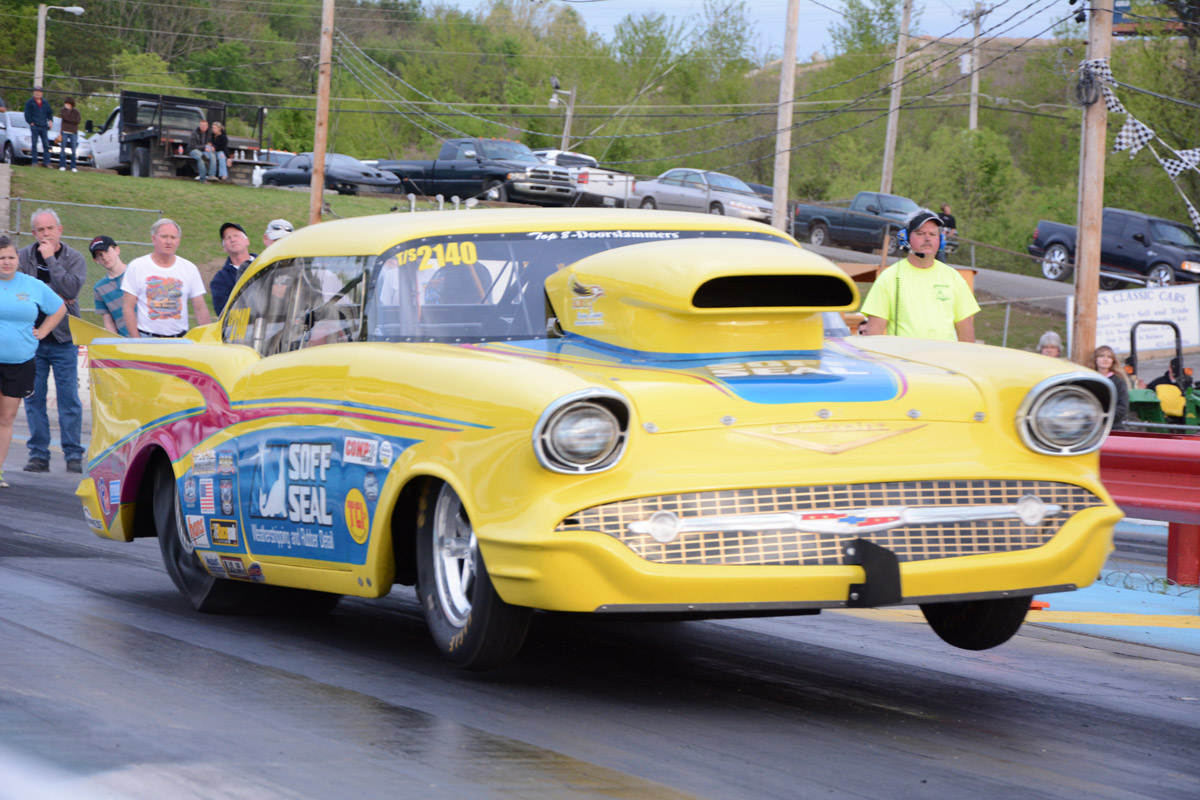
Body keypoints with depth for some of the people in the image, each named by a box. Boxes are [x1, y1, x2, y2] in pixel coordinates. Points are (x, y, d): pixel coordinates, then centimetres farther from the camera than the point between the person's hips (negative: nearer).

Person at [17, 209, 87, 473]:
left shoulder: (74, 259, 1)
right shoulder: (24, 257, 5)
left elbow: (71, 289, -15)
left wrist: (51, 259, -15)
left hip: (63, 338, -1)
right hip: (32, 337, 2)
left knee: (69, 398, -2)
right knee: (34, 399, 3)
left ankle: (73, 455, 3)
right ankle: (38, 455, 9)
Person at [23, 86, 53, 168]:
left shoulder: (45, 103, 15)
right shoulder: (30, 102, 2)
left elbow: (50, 113, 21)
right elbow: (27, 114, -1)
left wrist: (50, 121, 6)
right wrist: (31, 122, -7)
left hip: (44, 127, 4)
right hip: (34, 127, -4)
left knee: (46, 144, -1)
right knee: (34, 145, -3)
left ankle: (46, 162, 1)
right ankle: (34, 162, -1)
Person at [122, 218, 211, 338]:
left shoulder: (189, 269, 10)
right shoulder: (136, 266, 4)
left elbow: (201, 309, 11)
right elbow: (128, 308, 2)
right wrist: (137, 341, -7)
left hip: (180, 339, 2)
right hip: (146, 338, -2)